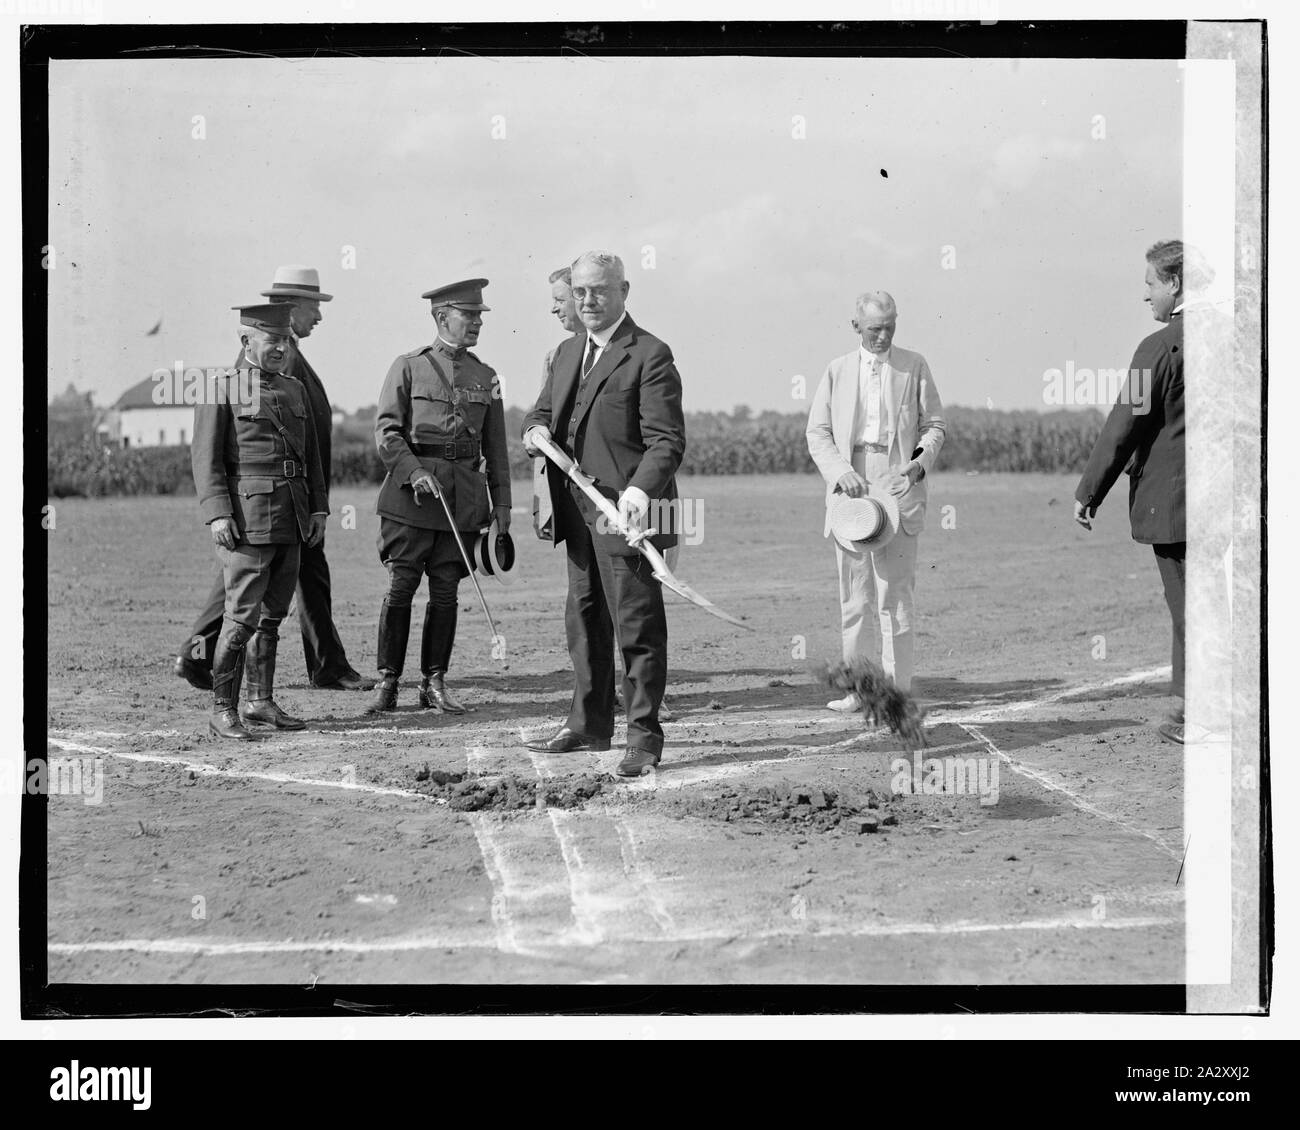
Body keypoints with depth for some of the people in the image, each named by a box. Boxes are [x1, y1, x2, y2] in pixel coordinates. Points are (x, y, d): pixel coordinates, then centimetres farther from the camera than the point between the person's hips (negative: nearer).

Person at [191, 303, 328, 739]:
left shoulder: (295, 391, 16)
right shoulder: (221, 389, -3)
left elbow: (310, 455, 20)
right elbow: (205, 456, -7)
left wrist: (318, 508, 11)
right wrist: (217, 514, -16)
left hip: (291, 521, 6)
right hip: (248, 518, -6)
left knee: (272, 614, 10)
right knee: (242, 615, -9)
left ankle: (261, 702, 18)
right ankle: (222, 709, -3)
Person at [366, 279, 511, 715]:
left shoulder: (485, 377, 13)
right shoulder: (408, 367, 2)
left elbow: (495, 446, 16)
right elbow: (386, 429, -4)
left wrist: (502, 503, 11)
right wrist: (414, 472, -17)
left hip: (464, 495, 3)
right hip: (410, 496, -3)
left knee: (446, 592, 4)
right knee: (400, 588, -3)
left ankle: (434, 683, 12)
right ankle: (387, 682, 4)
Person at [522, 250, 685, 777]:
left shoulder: (650, 355, -9)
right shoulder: (568, 352, 17)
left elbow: (666, 439, -15)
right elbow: (542, 412, 24)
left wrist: (639, 489, -32)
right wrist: (537, 430, -1)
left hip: (625, 511, -8)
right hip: (577, 512, 8)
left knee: (637, 625, -4)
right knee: (583, 620, 16)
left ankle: (644, 736, 1)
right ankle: (589, 724, 27)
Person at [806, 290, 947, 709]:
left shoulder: (913, 366, 9)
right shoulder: (837, 370, 13)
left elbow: (934, 424, 10)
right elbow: (817, 433, 8)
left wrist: (922, 460, -10)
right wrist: (840, 470, -9)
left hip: (898, 484, -2)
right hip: (850, 486, 3)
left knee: (894, 595, -7)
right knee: (854, 598, 6)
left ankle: (897, 691, -4)